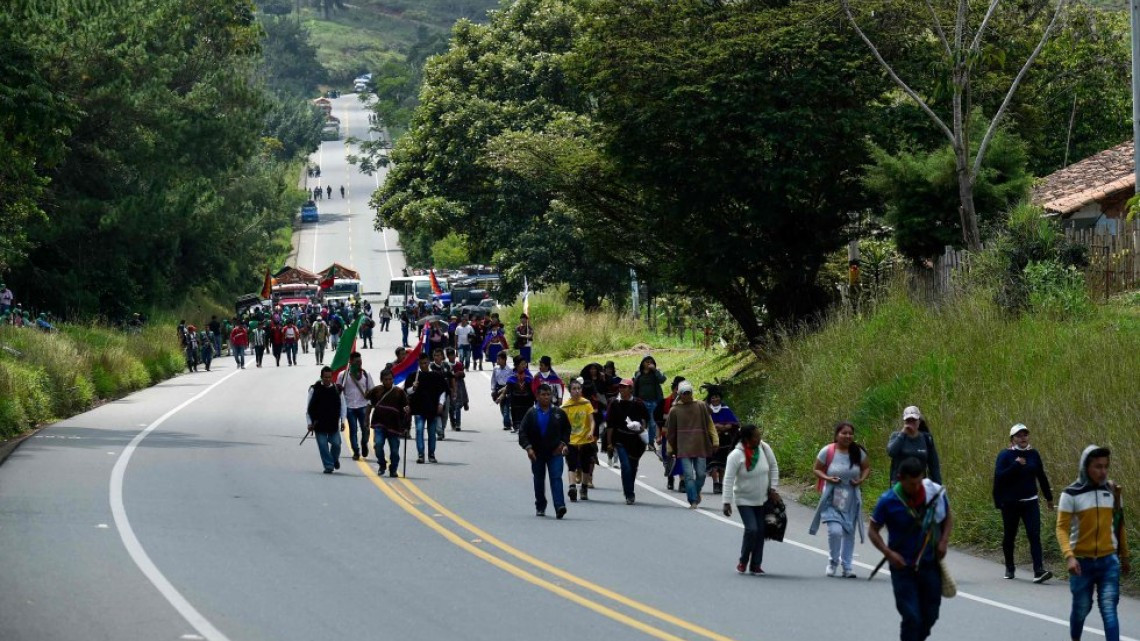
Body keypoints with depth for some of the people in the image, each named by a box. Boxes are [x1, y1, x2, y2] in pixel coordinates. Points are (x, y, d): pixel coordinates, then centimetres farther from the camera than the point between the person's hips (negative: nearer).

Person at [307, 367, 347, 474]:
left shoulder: (337, 389, 0)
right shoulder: (315, 389, -4)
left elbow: (342, 406, 7)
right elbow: (309, 407, 1)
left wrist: (342, 421, 0)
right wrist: (310, 422, -2)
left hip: (333, 424, 1)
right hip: (319, 424, -1)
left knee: (336, 443, 1)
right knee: (323, 445, -3)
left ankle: (335, 459, 30)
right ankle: (328, 466, 5)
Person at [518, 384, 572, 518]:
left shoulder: (558, 412, 1)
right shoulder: (532, 413, -2)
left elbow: (566, 429, 14)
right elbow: (522, 431, -3)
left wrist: (563, 443, 1)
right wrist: (528, 447, -14)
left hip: (555, 452, -1)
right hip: (537, 453, 1)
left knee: (556, 478, -14)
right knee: (539, 480, 12)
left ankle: (559, 506, -24)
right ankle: (540, 507, 27)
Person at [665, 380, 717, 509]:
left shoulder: (701, 406, 4)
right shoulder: (675, 410, 2)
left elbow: (710, 424, 8)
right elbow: (670, 431, 9)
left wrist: (714, 441, 4)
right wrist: (671, 448, 11)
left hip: (700, 447, 1)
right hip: (684, 448, -1)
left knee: (701, 474, 3)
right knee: (689, 475, -7)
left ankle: (696, 494, 28)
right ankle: (693, 501, -6)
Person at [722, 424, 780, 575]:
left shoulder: (764, 448, -7)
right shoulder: (736, 455, -20)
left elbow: (773, 468, 8)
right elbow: (728, 480, -21)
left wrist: (773, 489, 4)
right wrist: (727, 503, -24)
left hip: (762, 500, 4)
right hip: (744, 500, -4)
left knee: (760, 531, 4)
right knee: (751, 529, -15)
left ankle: (756, 565, 15)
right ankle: (743, 561, 7)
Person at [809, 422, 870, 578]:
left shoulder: (858, 452, -1)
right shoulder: (827, 451, -8)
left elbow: (867, 467, 13)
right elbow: (816, 469, 2)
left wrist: (861, 480, -6)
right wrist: (827, 478, -17)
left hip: (852, 500, 3)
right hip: (832, 499, -3)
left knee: (849, 533, 8)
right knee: (835, 530, -16)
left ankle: (847, 566, 21)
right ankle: (833, 562, 8)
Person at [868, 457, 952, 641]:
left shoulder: (935, 493, -7)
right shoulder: (888, 501, -15)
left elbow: (948, 517, 12)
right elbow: (873, 531, -3)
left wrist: (944, 540, -4)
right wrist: (888, 552, -18)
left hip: (930, 564, 3)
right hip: (903, 567, -3)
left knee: (930, 615, 12)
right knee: (911, 617, -10)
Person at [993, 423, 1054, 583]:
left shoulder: (1033, 454, 6)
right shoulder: (1005, 455, -4)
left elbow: (1041, 477, 15)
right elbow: (999, 477, -15)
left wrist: (1049, 498, 21)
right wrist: (1016, 465, -22)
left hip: (1030, 502, 2)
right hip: (1010, 503, -2)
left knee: (1034, 535, -12)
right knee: (1009, 536, 10)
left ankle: (1039, 571, -21)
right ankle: (1009, 568, 29)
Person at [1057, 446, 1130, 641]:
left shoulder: (1112, 491, 3)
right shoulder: (1071, 495, -9)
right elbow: (1062, 528, -12)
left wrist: (1124, 556, 19)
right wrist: (1069, 556, -27)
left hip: (1109, 561, 2)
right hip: (1082, 562, -2)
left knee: (1109, 610, -10)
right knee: (1081, 608, 12)